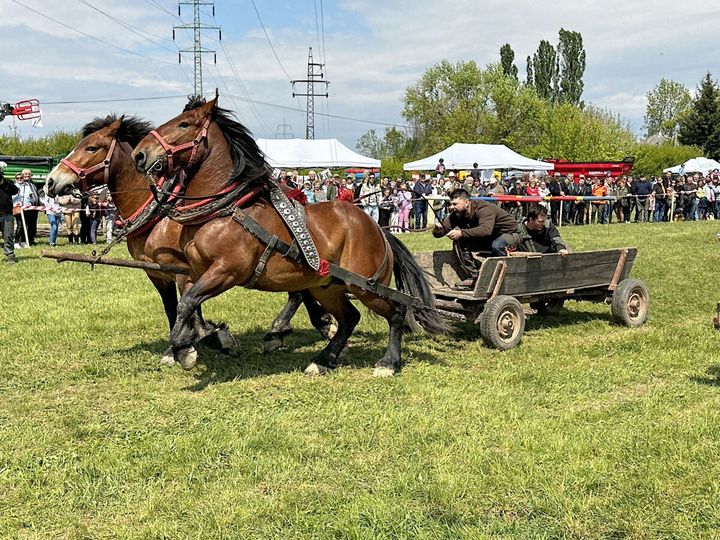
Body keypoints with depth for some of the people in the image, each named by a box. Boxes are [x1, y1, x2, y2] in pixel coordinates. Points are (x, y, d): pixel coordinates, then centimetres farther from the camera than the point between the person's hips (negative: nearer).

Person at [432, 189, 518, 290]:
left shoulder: (484, 209, -29)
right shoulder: (456, 215, -7)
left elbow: (486, 229, -47)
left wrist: (461, 233, -53)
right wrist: (438, 229, -34)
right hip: (486, 240, 7)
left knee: (496, 246, -41)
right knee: (458, 242, -14)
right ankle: (474, 277, -13)